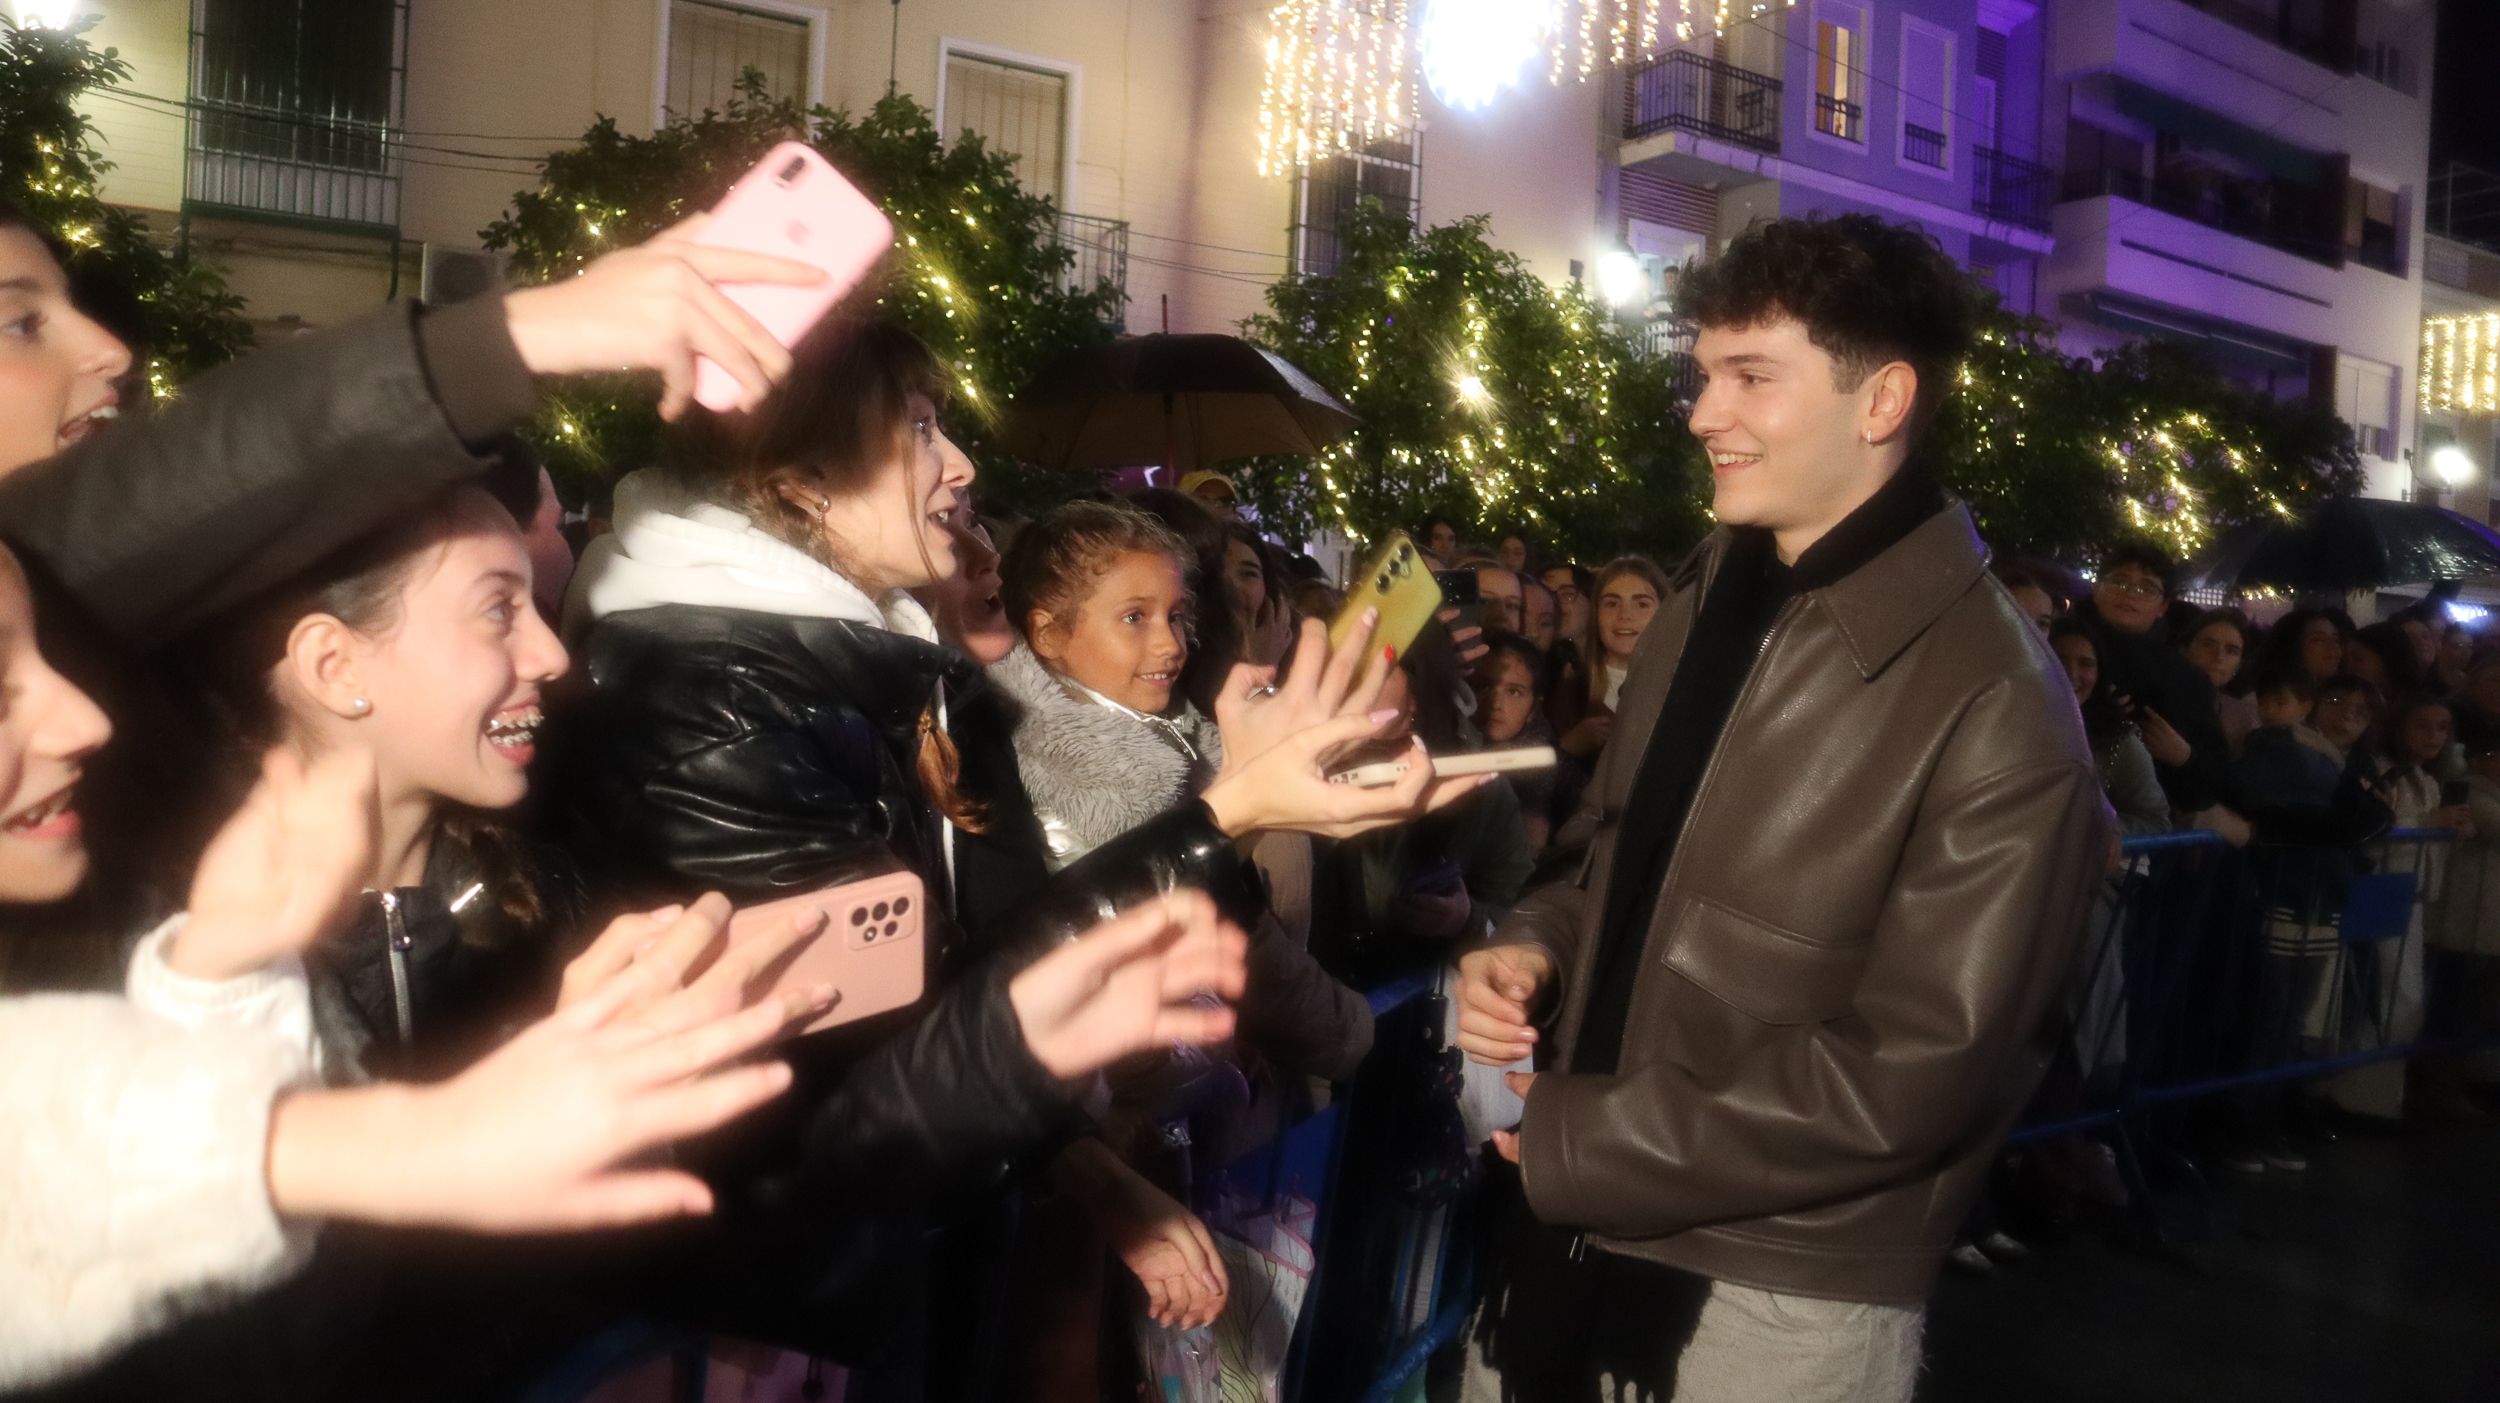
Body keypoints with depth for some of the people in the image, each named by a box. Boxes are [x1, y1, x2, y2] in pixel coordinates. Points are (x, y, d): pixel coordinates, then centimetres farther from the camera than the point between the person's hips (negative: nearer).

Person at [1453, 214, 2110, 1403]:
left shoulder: (1996, 711, -18)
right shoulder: (1707, 595, 5)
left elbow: (1912, 1073, -20)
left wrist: (1577, 1140, -16)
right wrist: (1536, 947, -6)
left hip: (1779, 1299, -6)